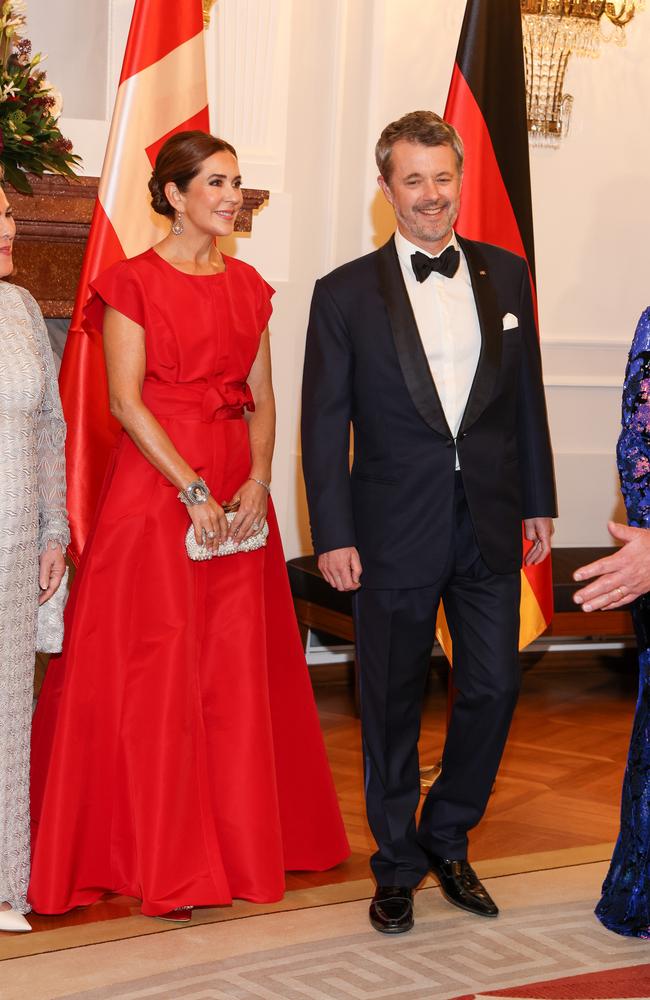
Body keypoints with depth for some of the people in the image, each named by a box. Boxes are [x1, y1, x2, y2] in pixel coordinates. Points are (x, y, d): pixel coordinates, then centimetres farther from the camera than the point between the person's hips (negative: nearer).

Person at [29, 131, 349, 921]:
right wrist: (193, 490, -17)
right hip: (156, 488, -5)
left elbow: (263, 400, 10)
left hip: (238, 493, 5)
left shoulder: (248, 287, 13)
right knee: (155, 673, -3)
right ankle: (157, 860, 6)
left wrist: (257, 482, -6)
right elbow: (126, 400, -11)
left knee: (238, 670, 8)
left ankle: (240, 842, 19)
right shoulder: (133, 283, -3)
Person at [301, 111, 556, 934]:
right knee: (393, 703, 8)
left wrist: (538, 502, 10)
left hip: (489, 525, 3)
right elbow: (324, 424, -3)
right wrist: (333, 535, -7)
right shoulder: (346, 293, -4)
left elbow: (527, 397, 11)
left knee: (493, 688, 7)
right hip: (395, 531, -3)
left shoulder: (506, 276, 6)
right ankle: (398, 865, 24)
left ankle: (448, 840, 29)